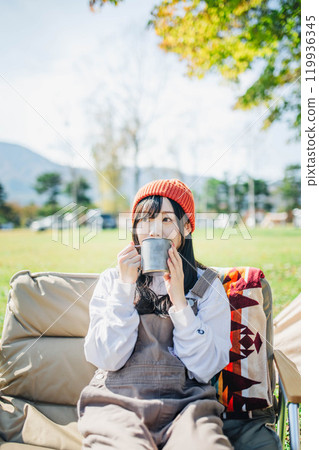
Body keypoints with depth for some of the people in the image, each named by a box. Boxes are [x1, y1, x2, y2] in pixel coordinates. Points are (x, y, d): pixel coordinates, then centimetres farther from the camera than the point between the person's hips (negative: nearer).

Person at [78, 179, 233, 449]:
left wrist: (179, 300, -10)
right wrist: (125, 286, -9)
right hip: (116, 401, 0)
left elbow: (205, 368, -2)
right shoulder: (112, 279, 8)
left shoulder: (207, 285, 7)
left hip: (186, 401, 0)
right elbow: (106, 359, -3)